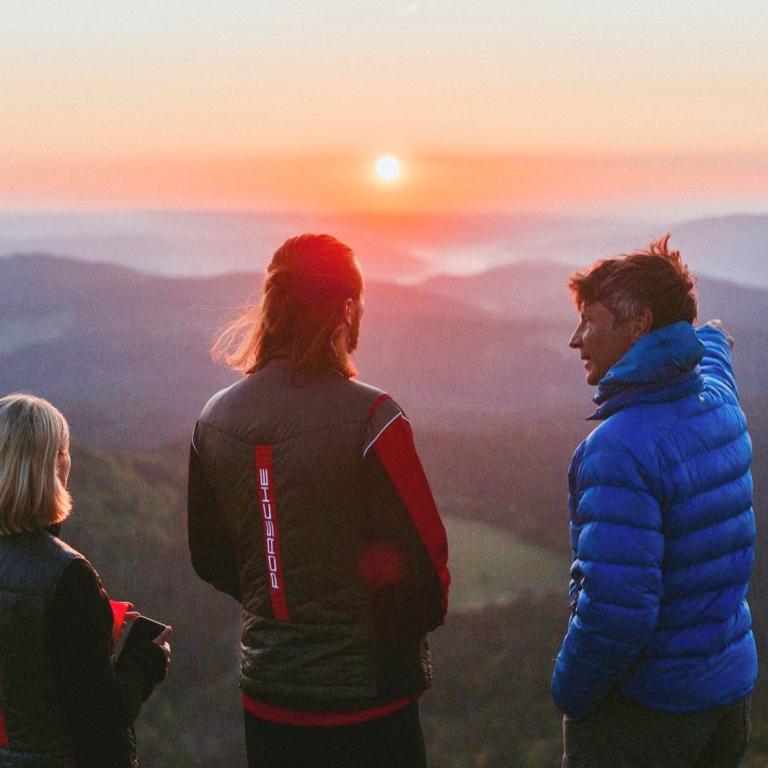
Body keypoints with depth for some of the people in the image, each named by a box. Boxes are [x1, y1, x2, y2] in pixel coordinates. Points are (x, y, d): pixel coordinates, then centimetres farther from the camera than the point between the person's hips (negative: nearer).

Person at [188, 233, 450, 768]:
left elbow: (209, 557, 9)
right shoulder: (368, 418, -19)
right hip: (366, 692, -5)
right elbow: (423, 555, -16)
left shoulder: (215, 418, -1)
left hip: (266, 689, 5)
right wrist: (425, 614, 5)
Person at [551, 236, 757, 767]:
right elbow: (713, 358, 27)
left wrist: (569, 689, -14)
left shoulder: (621, 448, -27)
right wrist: (712, 338, 49)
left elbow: (616, 609, -31)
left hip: (641, 706, -8)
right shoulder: (720, 403, -1)